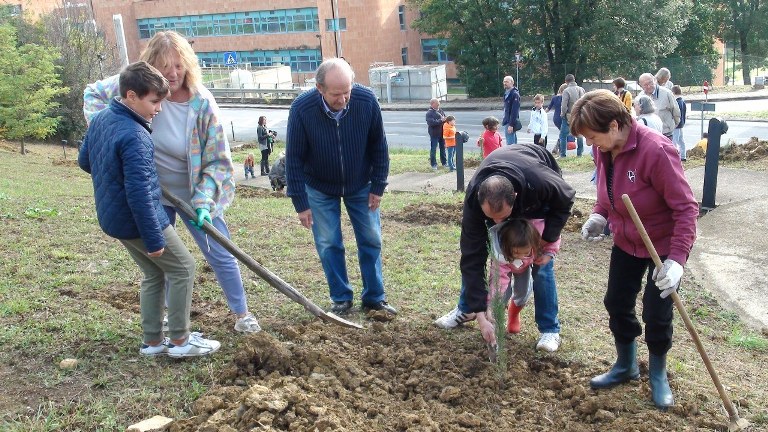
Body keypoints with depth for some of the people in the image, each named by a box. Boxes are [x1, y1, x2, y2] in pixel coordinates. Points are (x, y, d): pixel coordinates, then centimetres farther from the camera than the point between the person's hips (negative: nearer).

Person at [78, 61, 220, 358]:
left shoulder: (100, 119, 4)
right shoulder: (135, 136, -25)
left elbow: (84, 161, 19)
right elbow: (139, 194, -27)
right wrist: (153, 239, -21)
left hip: (113, 217, 9)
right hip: (139, 220, -9)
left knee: (154, 274, 19)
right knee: (183, 268, 5)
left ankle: (152, 341, 24)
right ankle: (180, 340, 11)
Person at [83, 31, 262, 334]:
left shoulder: (202, 103, -19)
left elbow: (219, 160, -15)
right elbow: (93, 94, 3)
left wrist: (203, 201, -26)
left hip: (194, 195, -2)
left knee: (221, 255, 3)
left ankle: (242, 314, 20)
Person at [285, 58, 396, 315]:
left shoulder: (367, 101, -23)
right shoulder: (301, 109, -26)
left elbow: (378, 146, -9)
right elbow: (294, 158, -17)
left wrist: (378, 187, -6)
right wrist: (301, 203, -16)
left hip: (361, 186, 1)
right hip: (320, 188, -1)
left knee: (371, 240, 5)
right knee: (328, 245, 1)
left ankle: (374, 297, 19)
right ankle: (341, 298, 17)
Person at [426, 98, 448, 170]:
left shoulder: (440, 110, 7)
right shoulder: (429, 113, -14)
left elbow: (444, 117, 15)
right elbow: (431, 123, -25)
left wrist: (445, 119, -8)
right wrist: (440, 120, -25)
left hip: (442, 133, 7)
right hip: (434, 134, -7)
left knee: (443, 148, 16)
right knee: (433, 149, 0)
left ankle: (444, 162, 30)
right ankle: (433, 164, 10)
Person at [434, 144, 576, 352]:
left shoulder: (541, 183, -47)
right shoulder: (474, 199, -40)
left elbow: (566, 200, -21)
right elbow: (472, 256, -34)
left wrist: (547, 242, -29)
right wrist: (480, 311, -35)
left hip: (538, 199, -2)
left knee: (542, 262, -11)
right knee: (471, 252, -2)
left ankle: (550, 329, 2)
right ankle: (466, 309, 19)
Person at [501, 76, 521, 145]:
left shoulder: (514, 94, -16)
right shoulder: (507, 92, 13)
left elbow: (514, 110, -21)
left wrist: (511, 124, -24)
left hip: (511, 122, -10)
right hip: (507, 121, 10)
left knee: (510, 144, -9)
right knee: (513, 143, 16)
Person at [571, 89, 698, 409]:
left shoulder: (656, 151, -32)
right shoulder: (604, 149, -10)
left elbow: (686, 207, -27)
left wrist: (677, 258, -34)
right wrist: (599, 216, -11)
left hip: (664, 245, -6)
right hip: (626, 242, 6)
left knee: (656, 315, 2)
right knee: (617, 303, 12)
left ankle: (658, 375, 28)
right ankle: (625, 366, 35)